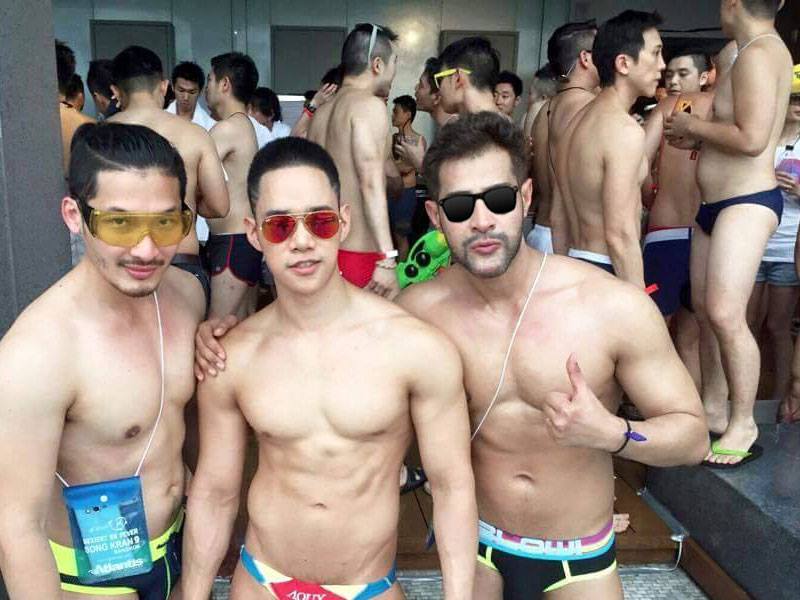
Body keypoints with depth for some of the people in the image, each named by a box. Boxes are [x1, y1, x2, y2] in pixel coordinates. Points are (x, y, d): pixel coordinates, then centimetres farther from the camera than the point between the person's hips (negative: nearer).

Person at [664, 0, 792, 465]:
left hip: (747, 203, -10)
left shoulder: (759, 53, -14)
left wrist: (693, 125, -12)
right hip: (715, 203, 10)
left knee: (725, 314, -16)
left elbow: (752, 139, -25)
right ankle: (714, 406, 25)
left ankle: (743, 427, -3)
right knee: (704, 308, 12)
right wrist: (696, 136, 12)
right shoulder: (755, 52, 16)